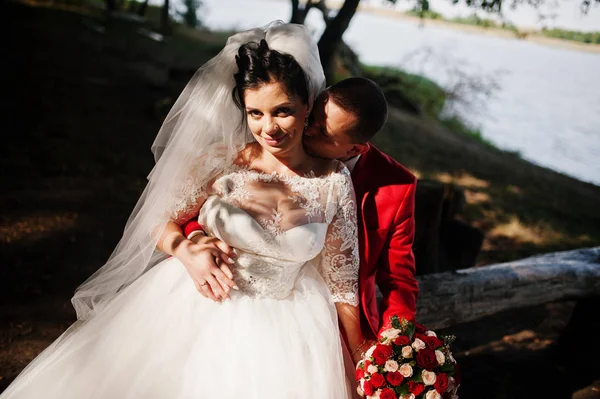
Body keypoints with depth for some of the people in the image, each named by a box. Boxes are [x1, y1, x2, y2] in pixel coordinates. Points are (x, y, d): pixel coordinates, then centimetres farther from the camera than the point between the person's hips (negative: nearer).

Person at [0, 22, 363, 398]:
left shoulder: (335, 181, -10)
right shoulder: (221, 161, -12)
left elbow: (342, 276, -3)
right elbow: (162, 222, 0)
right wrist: (188, 251, -22)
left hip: (282, 325, 0)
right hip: (200, 308, 1)